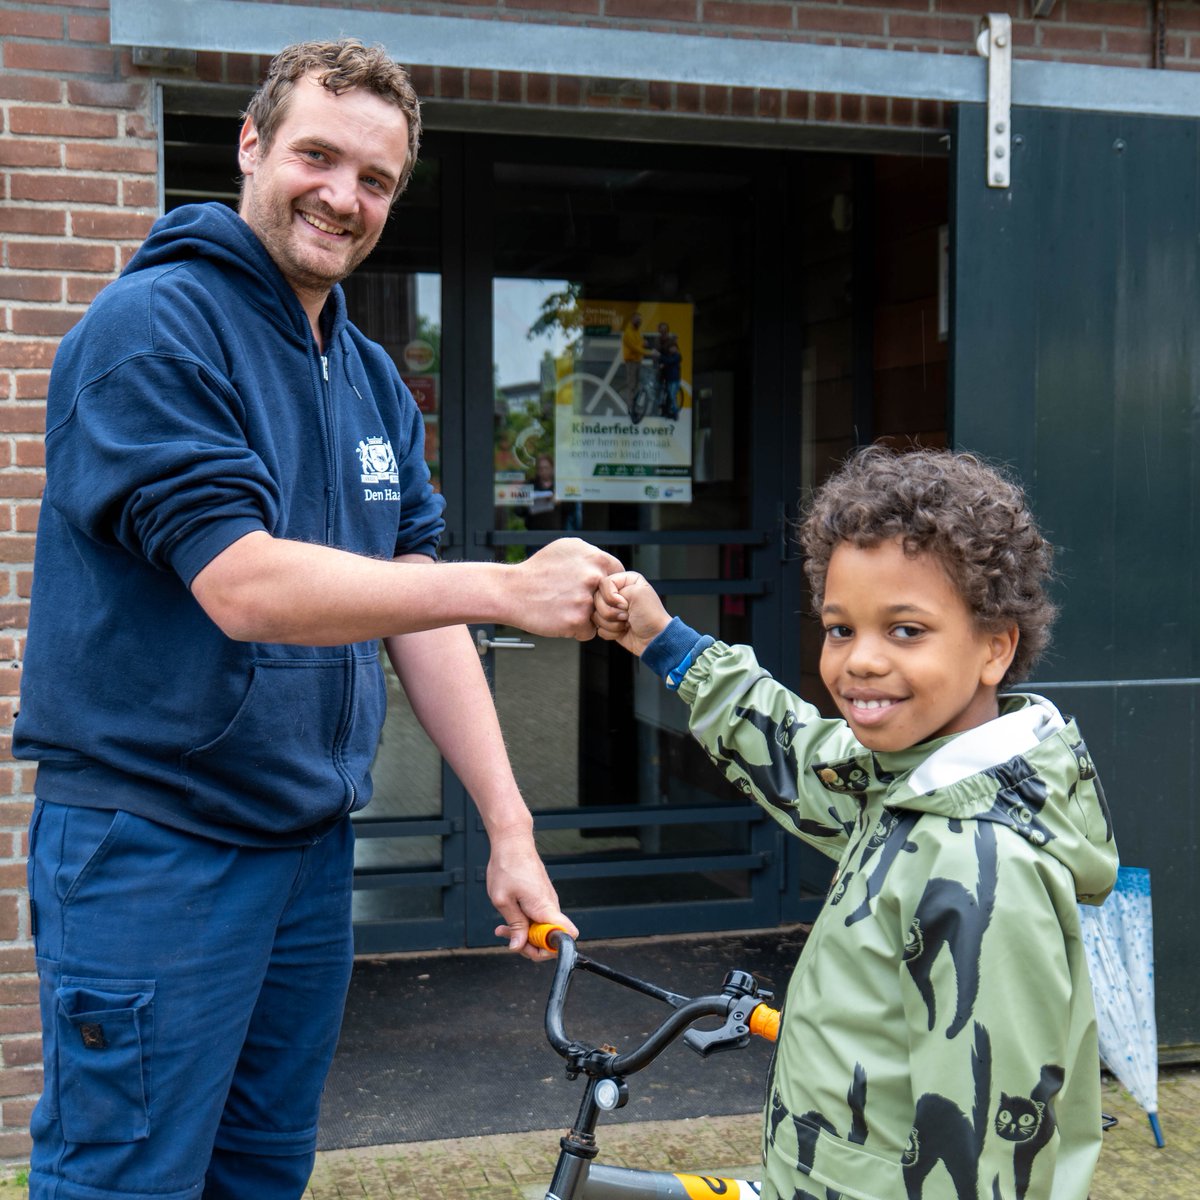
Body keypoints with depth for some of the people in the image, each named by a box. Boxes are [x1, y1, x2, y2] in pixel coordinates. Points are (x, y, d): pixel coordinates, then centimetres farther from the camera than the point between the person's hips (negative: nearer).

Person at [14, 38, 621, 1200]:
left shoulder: (374, 380, 10)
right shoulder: (152, 326, -13)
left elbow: (417, 610, 7)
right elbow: (244, 587, -24)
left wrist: (508, 828, 0)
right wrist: (508, 588, -29)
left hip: (311, 842, 7)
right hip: (150, 844, -7)